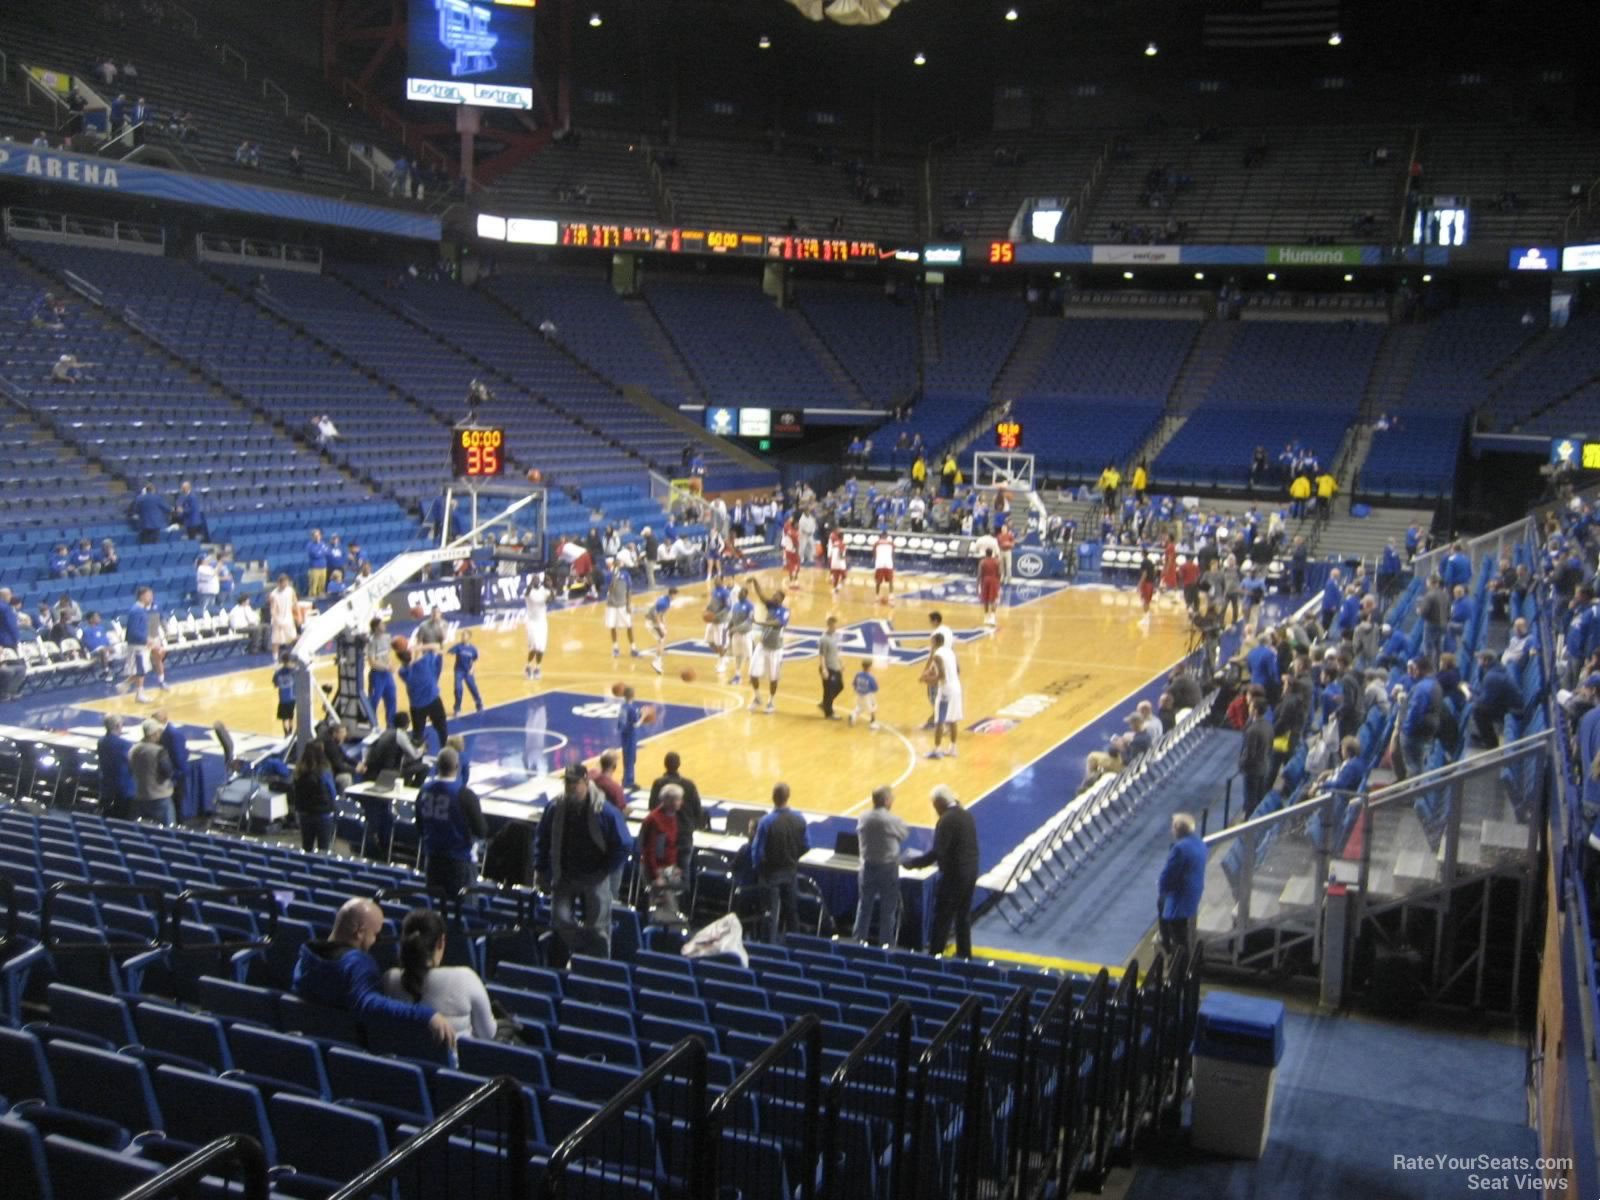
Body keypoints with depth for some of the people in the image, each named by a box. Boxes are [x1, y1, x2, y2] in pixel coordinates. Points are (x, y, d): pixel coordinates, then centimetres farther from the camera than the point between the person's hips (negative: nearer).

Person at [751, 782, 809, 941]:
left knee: (772, 911, 5)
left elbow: (757, 849, -16)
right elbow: (806, 846, 0)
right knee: (790, 910, 19)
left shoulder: (766, 821, -23)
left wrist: (757, 867, 3)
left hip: (771, 873, -4)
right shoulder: (799, 819, -10)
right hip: (791, 871, 4)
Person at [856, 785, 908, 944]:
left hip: (868, 866, 4)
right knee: (888, 909, 7)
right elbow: (904, 835, -2)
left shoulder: (863, 817, -7)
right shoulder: (893, 820, -18)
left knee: (864, 906, 15)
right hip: (888, 868, -4)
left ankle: (858, 942, 22)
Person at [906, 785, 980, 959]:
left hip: (954, 875, -8)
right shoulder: (966, 815, 7)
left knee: (942, 918, 1)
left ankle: (935, 955, 5)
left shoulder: (946, 820, -19)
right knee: (963, 916, 18)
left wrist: (912, 863, -16)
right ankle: (964, 954, 25)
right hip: (970, 872, 8)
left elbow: (937, 852, -22)